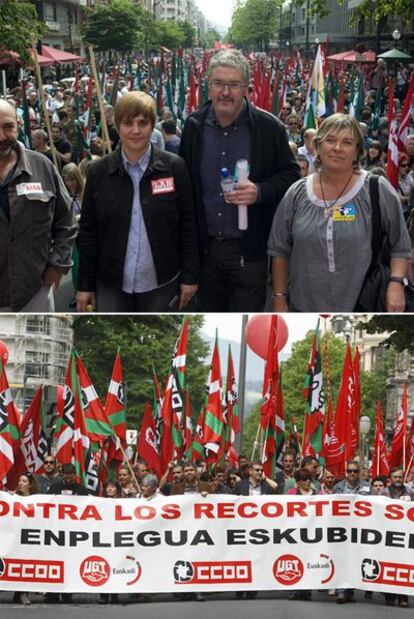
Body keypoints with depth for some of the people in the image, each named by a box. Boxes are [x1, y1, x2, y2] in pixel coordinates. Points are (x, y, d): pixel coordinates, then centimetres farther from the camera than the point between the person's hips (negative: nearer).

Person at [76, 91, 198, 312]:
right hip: (111, 285, 1)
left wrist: (189, 277, -3)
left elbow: (188, 225, -1)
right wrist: (85, 284, 1)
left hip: (161, 284, 0)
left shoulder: (174, 167, -4)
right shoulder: (99, 171, -1)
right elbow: (88, 231, 2)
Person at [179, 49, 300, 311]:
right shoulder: (194, 125, 1)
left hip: (249, 249, -3)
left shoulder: (269, 127, -8)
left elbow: (291, 174, -1)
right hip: (205, 247, 4)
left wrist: (260, 191, -22)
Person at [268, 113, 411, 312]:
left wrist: (396, 282, -14)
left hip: (360, 306, -2)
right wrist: (279, 298, 4)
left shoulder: (378, 191, -4)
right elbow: (280, 251, 6)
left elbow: (400, 246, 0)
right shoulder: (296, 194, 2)